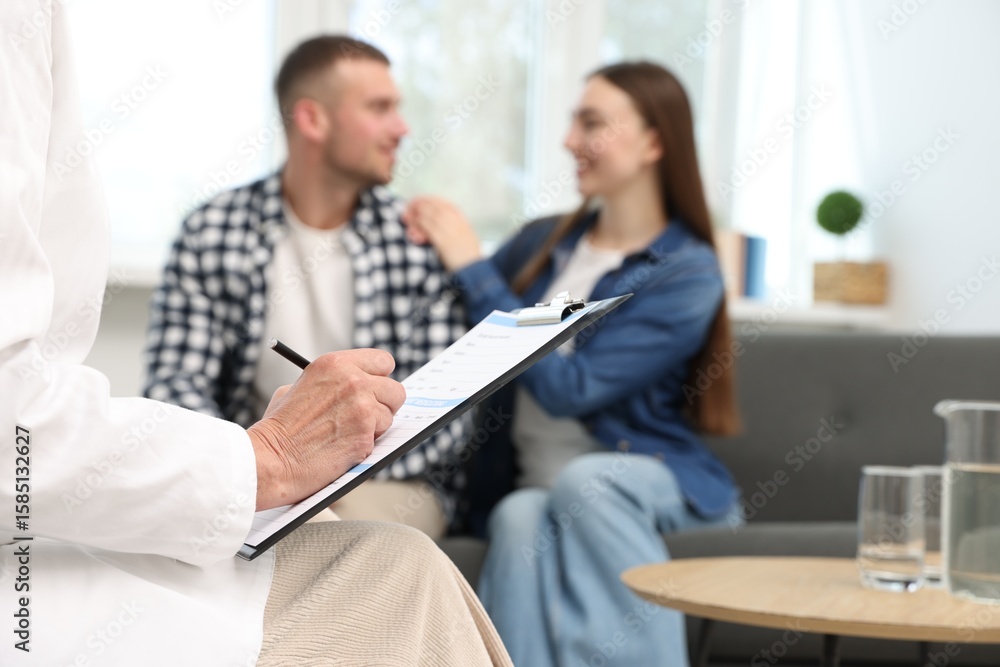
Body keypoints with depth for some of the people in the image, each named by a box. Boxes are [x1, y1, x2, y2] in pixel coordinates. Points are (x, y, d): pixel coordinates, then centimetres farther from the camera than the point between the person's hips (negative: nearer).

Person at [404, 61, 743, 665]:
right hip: (529, 484, 3)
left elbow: (570, 388, -16)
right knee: (521, 520, -31)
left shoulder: (686, 274, -6)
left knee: (585, 481, -36)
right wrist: (432, 247, 2)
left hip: (650, 479, -3)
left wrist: (473, 267, -13)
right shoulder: (545, 242, 11)